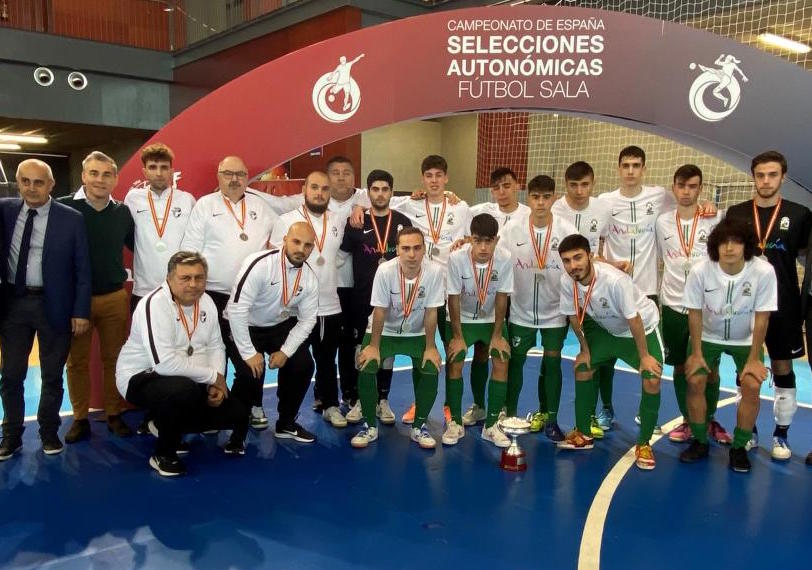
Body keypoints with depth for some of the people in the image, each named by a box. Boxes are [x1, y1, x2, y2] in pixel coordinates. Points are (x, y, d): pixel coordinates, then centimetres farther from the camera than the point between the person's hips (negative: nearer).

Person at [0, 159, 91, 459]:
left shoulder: (71, 218, -6)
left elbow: (82, 269, -5)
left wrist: (81, 311, -8)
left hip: (53, 305, -2)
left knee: (52, 375, 10)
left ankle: (49, 432, 28)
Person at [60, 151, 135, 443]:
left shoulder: (123, 212, 3)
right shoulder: (63, 207, -6)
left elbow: (137, 245, 18)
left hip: (115, 298, 2)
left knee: (114, 359, 10)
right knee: (77, 361, 9)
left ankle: (114, 414, 23)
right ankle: (80, 418, 22)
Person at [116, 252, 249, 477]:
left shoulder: (206, 301, -1)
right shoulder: (155, 304, -25)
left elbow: (215, 346, 7)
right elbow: (165, 363, -34)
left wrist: (217, 384, -10)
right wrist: (213, 377, -24)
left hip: (188, 381, 8)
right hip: (142, 377, -8)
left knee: (237, 413, 3)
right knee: (184, 389, -39)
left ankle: (164, 423, 26)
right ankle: (163, 455, -11)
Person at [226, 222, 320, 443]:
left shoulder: (310, 277, -10)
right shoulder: (259, 264, -28)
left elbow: (307, 319, -3)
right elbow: (237, 310, -30)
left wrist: (285, 351, -14)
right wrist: (249, 353, -27)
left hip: (280, 326, 5)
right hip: (244, 326, -5)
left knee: (303, 365, -9)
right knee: (250, 373, -23)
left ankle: (286, 424, 13)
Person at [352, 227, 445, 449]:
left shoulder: (435, 272, -25)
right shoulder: (385, 271, -26)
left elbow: (431, 312, -15)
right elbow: (380, 311, -17)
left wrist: (430, 347, -12)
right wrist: (373, 346, -14)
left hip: (417, 333, 1)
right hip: (384, 331, -1)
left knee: (431, 370, -18)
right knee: (365, 368, -19)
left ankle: (419, 426, 5)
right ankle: (370, 425, 2)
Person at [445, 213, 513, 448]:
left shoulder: (505, 259, -25)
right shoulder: (456, 258, -28)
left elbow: (501, 298, -15)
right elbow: (453, 299, -18)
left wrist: (497, 335, -11)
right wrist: (457, 336, -14)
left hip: (492, 320, 1)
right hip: (462, 319, -1)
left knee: (502, 363, -11)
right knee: (454, 363, -12)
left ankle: (490, 425, 2)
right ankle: (456, 422, 5)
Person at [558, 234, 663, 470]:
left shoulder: (614, 280, -39)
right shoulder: (567, 282, -22)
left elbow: (633, 320, -28)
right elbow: (574, 317, -5)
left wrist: (644, 356, -19)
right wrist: (585, 350, 2)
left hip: (642, 327, -5)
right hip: (605, 328, 5)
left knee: (652, 380, -18)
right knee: (582, 368, 3)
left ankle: (644, 444, 2)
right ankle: (583, 434, 20)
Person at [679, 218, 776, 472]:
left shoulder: (764, 272, -29)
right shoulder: (700, 271, -26)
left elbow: (761, 318, -18)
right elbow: (695, 313, -14)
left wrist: (754, 359, -14)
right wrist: (696, 354, -10)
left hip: (746, 339, 0)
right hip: (708, 336, 1)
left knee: (752, 386, -16)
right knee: (695, 381, -12)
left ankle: (739, 447, 5)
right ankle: (700, 442, 8)